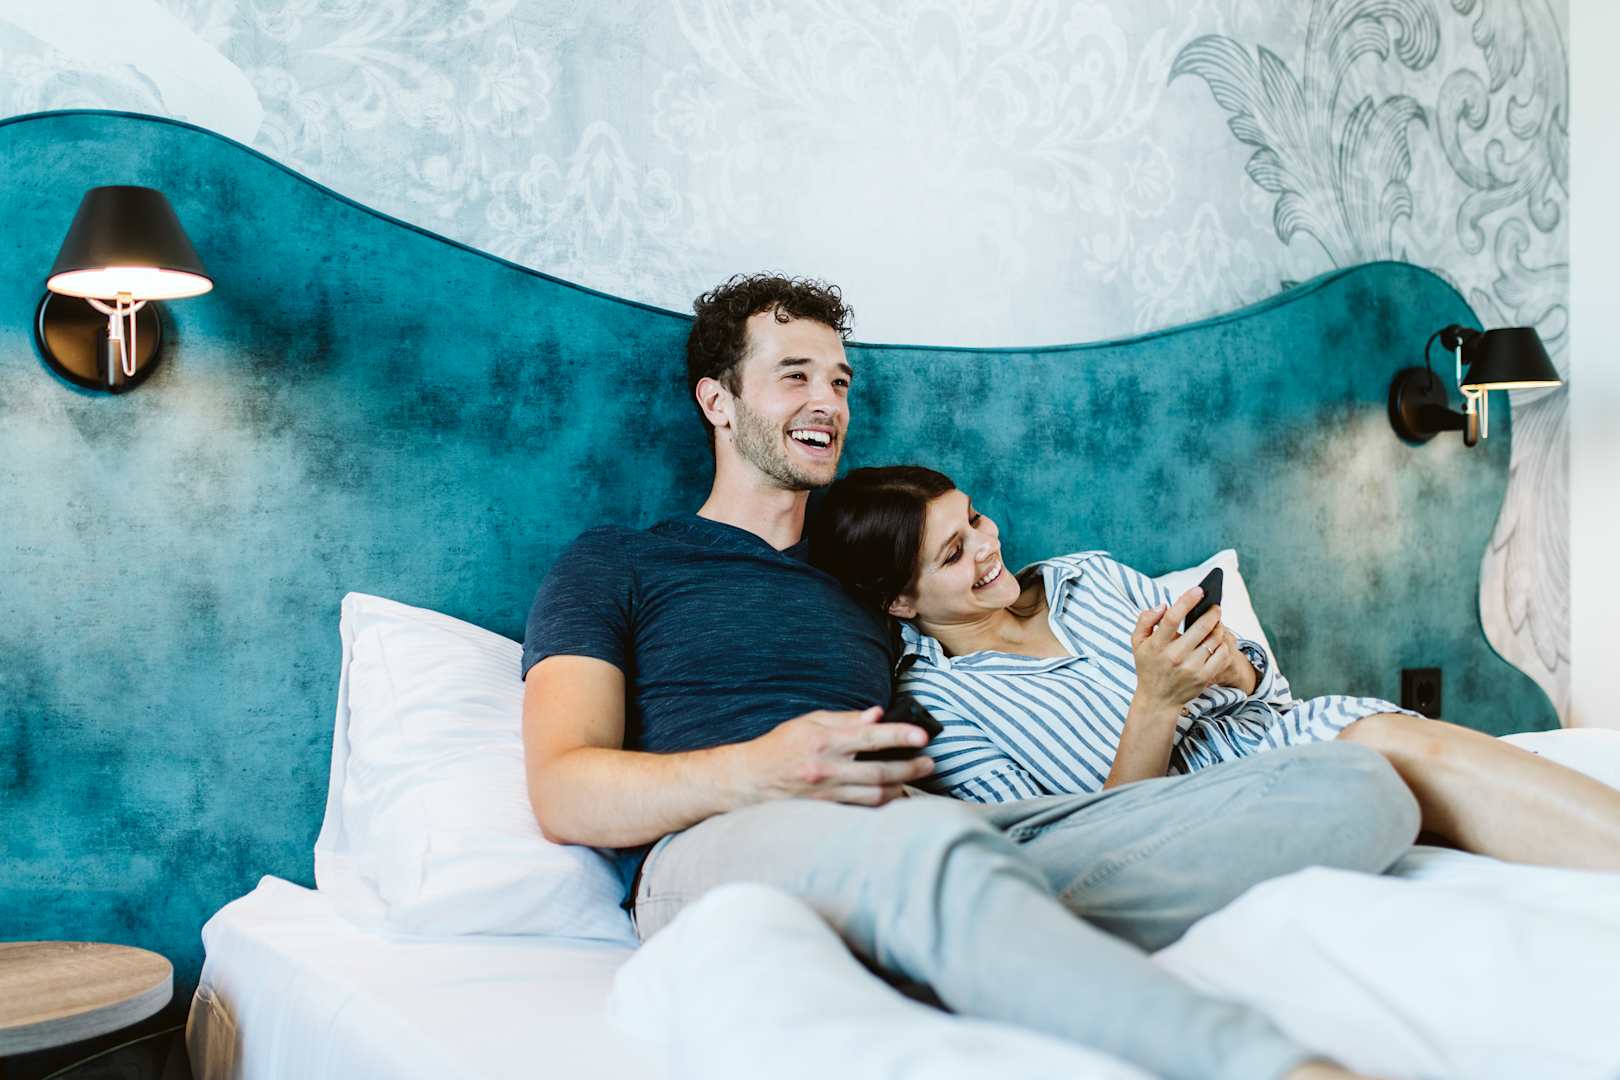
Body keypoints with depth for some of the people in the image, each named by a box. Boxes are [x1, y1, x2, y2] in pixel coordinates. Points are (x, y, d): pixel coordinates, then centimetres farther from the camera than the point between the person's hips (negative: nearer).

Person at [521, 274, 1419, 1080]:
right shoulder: (613, 566, 19)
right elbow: (564, 794, 4)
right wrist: (761, 770, -16)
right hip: (721, 845, -5)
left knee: (1353, 786, -13)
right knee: (928, 847, -44)